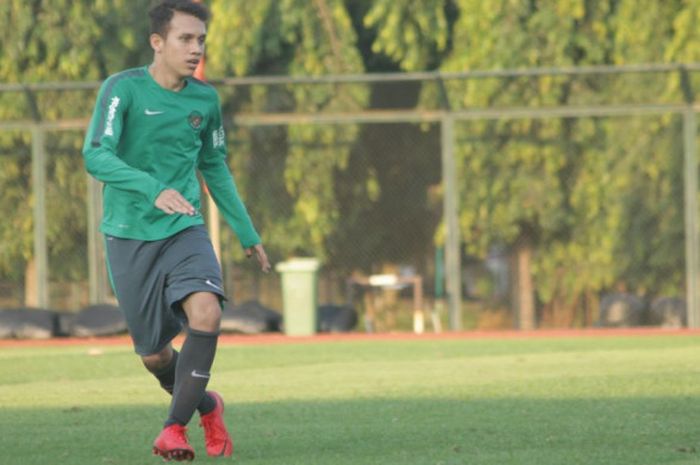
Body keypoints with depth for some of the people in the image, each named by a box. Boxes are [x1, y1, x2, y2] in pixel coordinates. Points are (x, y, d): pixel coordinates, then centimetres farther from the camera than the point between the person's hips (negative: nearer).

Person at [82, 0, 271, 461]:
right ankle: (207, 407, 35)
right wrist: (154, 190, -37)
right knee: (154, 354, 4)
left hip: (184, 231, 2)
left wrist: (247, 233, 20)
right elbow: (96, 155, -23)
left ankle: (175, 427, -19)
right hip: (130, 236, -2)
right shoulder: (123, 89, -11)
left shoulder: (205, 100, 3)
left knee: (206, 313, -26)